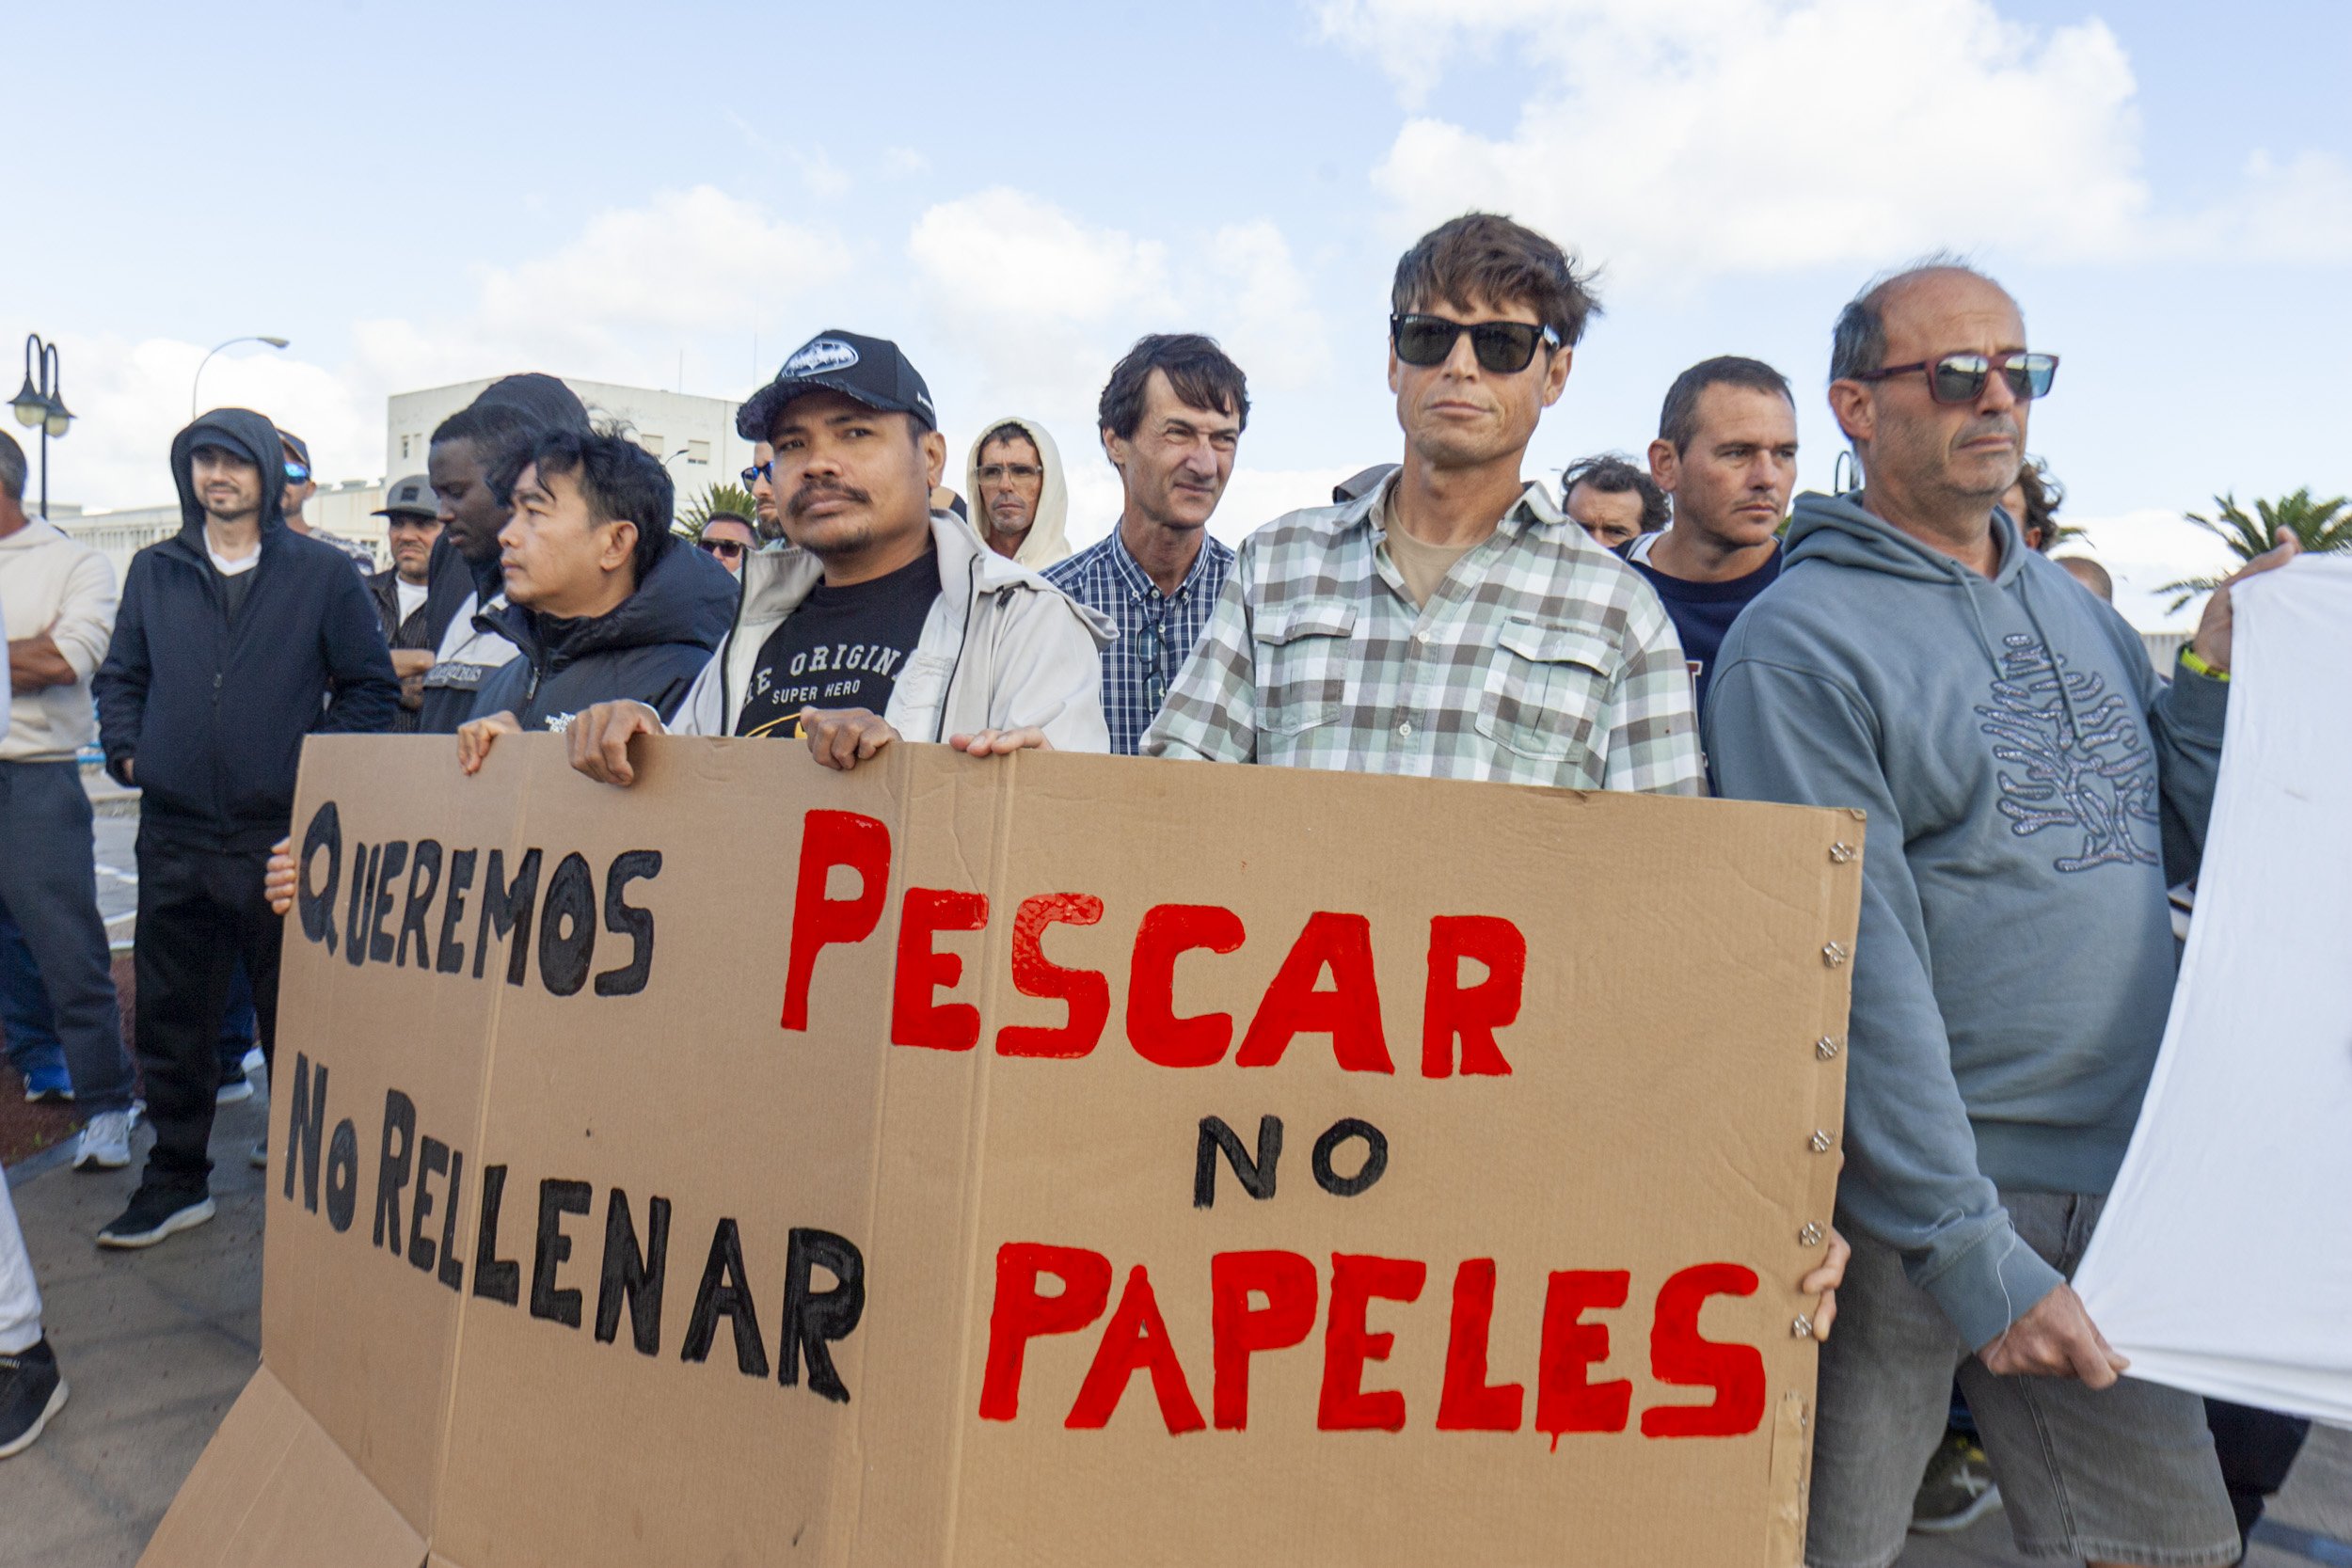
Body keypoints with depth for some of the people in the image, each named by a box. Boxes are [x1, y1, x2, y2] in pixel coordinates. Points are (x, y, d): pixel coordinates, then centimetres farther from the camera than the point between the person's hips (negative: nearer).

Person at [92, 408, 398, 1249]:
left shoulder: (324, 573, 1)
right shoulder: (154, 572, 11)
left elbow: (372, 687, 2)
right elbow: (121, 675, 19)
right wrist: (127, 751, 5)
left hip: (283, 835, -3)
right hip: (175, 837, 4)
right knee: (170, 1017, 11)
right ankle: (175, 1179, 25)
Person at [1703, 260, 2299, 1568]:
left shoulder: (2075, 610, 11)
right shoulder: (1801, 641, -12)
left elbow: (2180, 857, 15)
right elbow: (1856, 970, -17)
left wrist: (2216, 676, 2)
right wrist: (1972, 1256, -18)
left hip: (2109, 1192, 7)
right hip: (1900, 1197, -6)